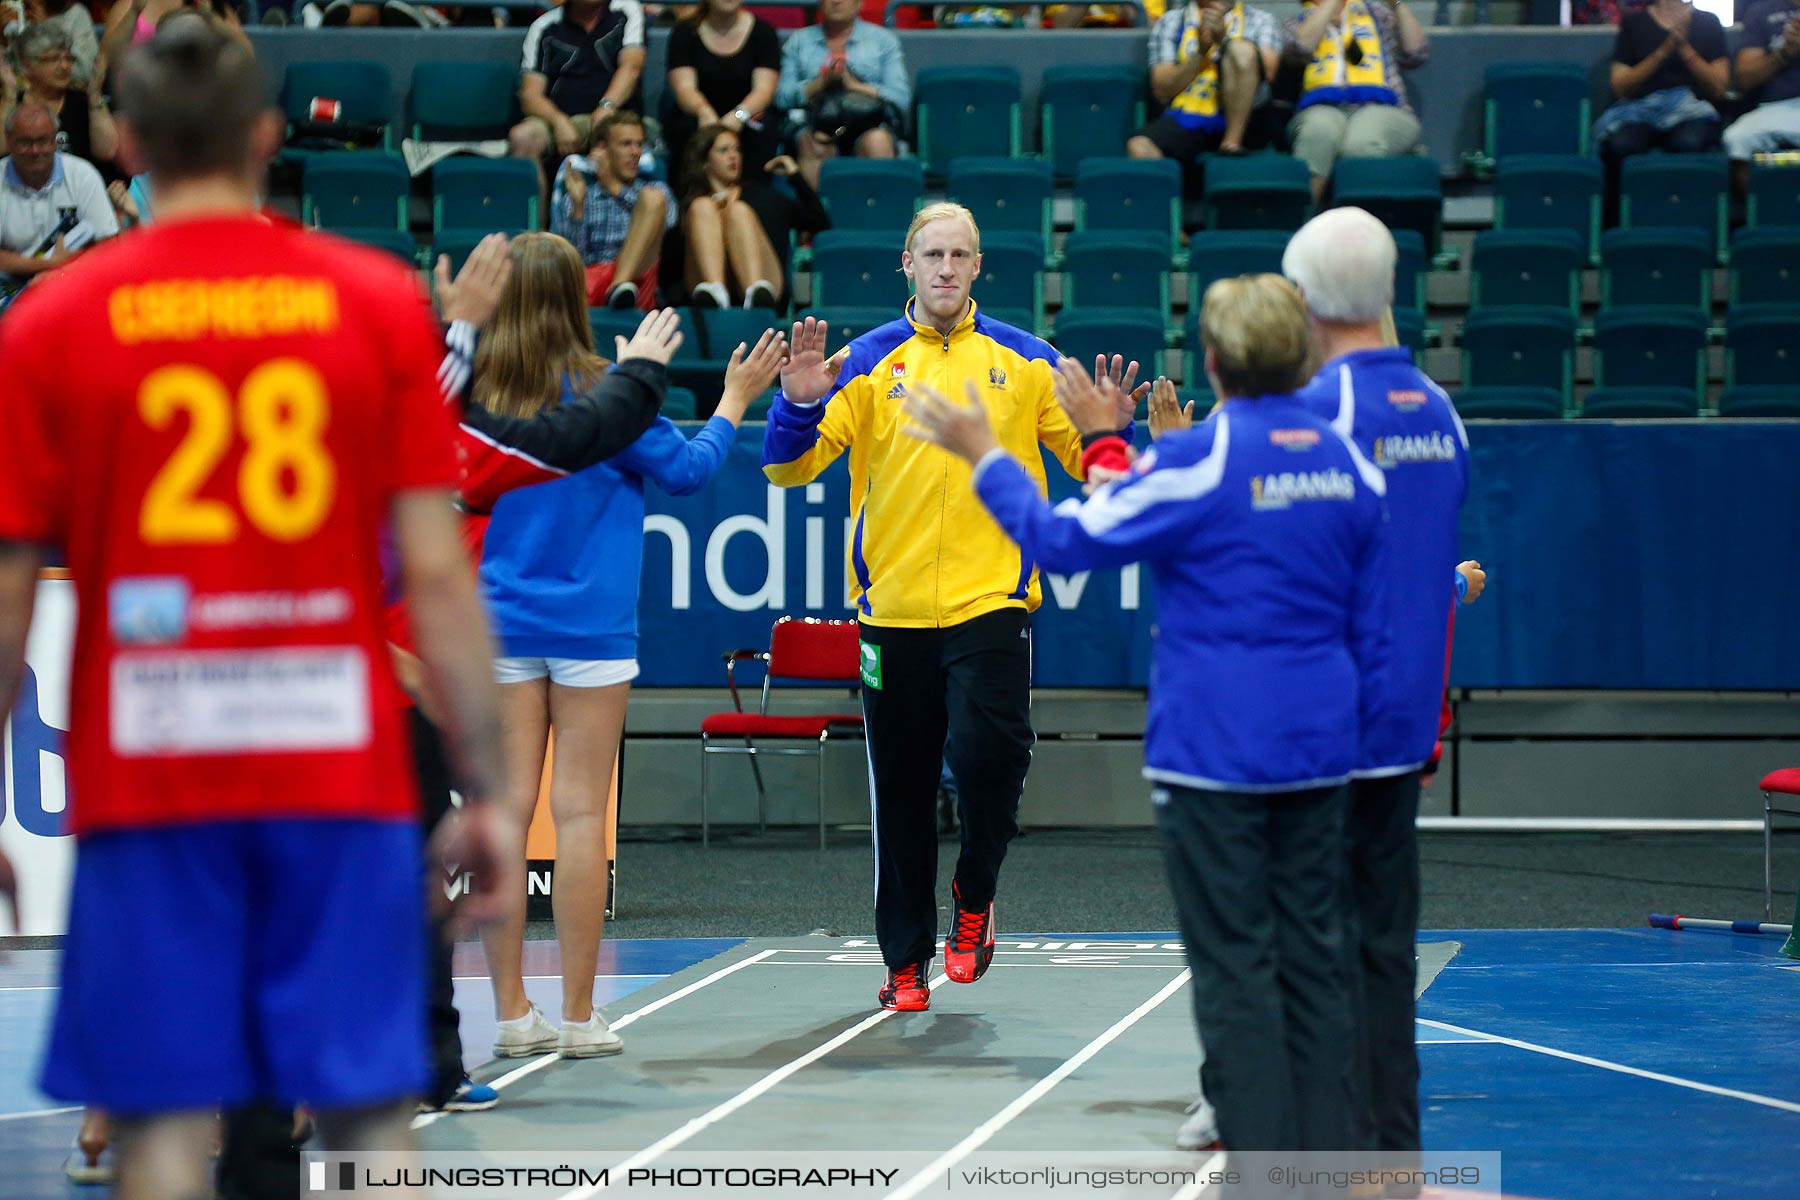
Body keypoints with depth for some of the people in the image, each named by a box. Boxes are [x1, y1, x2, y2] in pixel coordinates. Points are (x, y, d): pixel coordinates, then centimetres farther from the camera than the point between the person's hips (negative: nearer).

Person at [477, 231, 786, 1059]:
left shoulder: (474, 394, -2)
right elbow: (685, 469, 0)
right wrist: (734, 401, 15)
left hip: (501, 625, 3)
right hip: (589, 624, -3)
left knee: (507, 806, 4)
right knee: (580, 812, 0)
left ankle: (511, 1013, 5)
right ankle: (579, 1017, 2)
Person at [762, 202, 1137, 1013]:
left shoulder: (1023, 360, 6)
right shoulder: (866, 362, 5)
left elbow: (1087, 463, 9)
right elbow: (789, 469, 2)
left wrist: (1109, 431, -12)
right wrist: (799, 404, -16)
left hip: (991, 603, -1)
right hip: (892, 606, 1)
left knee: (990, 755, -18)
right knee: (901, 794, 6)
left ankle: (974, 895, 11)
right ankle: (906, 962, 18)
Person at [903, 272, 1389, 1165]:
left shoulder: (1200, 459, -13)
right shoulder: (1349, 464, 6)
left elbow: (1066, 540, -6)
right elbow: (1373, 630, 13)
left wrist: (983, 454, 4)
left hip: (1215, 754, -6)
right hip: (1318, 750, 6)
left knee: (1235, 966, -2)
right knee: (1314, 959, 10)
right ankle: (1327, 1165, 12)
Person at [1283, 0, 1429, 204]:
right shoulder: (1299, 22, 22)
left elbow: (1415, 54, 13)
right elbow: (1302, 47, -3)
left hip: (1381, 108, 0)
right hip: (1323, 109, 0)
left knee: (1361, 144, -36)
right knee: (1319, 132, -37)